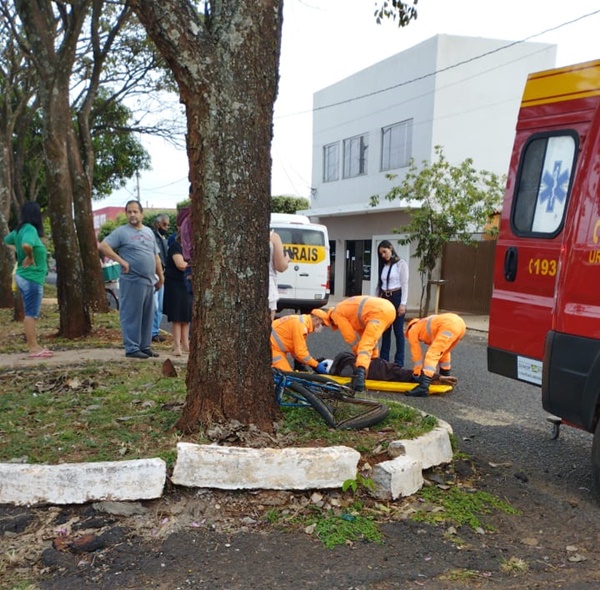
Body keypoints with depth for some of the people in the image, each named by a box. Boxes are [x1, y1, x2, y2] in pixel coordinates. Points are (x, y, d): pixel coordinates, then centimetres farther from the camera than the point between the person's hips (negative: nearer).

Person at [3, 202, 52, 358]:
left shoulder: (20, 229, 10)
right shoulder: (30, 229, -17)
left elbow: (7, 241, 30)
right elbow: (26, 245, -38)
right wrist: (30, 257, -20)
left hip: (24, 277, 10)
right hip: (31, 277, -10)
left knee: (30, 313, 14)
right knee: (31, 314, -5)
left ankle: (34, 346, 21)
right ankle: (33, 348, 0)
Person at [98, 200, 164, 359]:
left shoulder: (149, 232, 16)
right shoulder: (121, 232, -4)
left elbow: (156, 256, 21)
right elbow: (103, 246, -12)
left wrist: (161, 277, 18)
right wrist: (121, 261, -16)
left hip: (149, 281, 7)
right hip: (132, 281, -7)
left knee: (147, 316, 11)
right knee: (132, 316, -4)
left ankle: (145, 346, 20)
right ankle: (132, 348, 2)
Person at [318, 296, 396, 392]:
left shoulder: (336, 313, 7)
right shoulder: (345, 308, 32)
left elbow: (351, 337, 5)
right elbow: (362, 331, 32)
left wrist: (358, 354, 18)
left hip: (379, 312, -9)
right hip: (390, 308, 9)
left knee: (366, 344, -15)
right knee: (371, 339, 28)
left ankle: (360, 373, -32)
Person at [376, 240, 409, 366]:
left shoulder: (401, 263, -4)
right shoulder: (383, 265, 13)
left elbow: (404, 284, -9)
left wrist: (403, 303, -15)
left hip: (396, 298, -6)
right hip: (384, 299, 6)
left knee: (398, 331, -1)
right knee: (385, 330, 8)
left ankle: (399, 361, 3)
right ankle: (383, 358, 14)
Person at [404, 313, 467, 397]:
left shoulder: (412, 331, 20)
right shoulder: (426, 328, 39)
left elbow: (416, 354, 19)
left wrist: (417, 373, 27)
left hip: (449, 325, -8)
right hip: (460, 323, 8)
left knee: (432, 355, -10)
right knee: (443, 352, 30)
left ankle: (423, 387, -24)